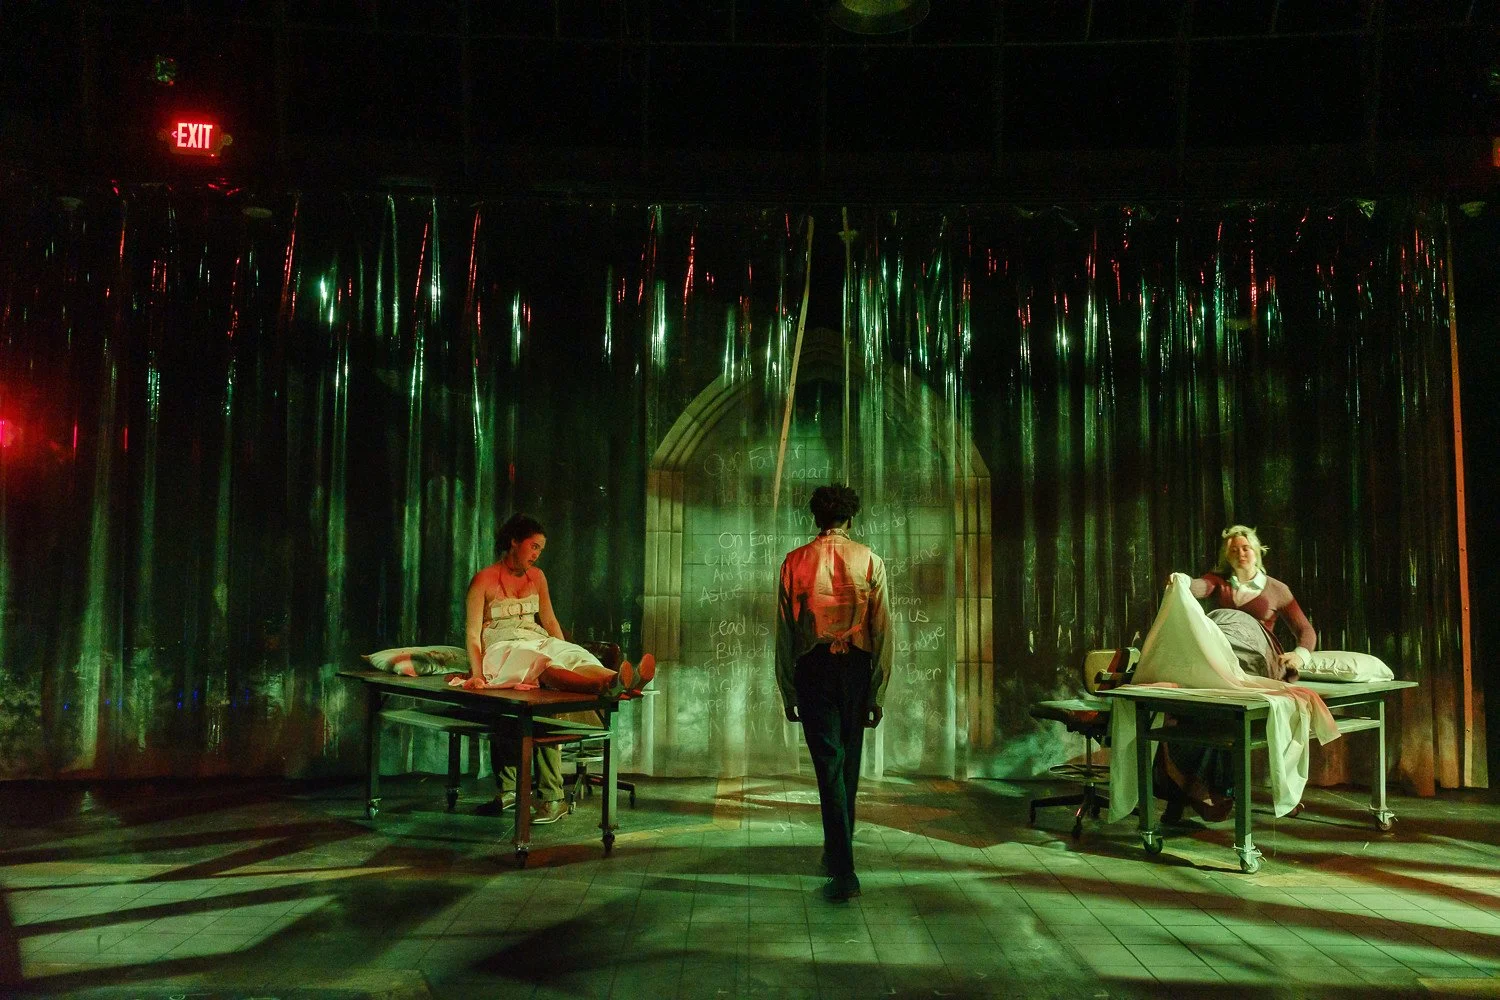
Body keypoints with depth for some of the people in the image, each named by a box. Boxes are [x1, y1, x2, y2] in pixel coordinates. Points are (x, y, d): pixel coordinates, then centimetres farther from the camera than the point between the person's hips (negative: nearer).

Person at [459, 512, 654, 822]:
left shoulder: (537, 576, 18)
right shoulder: (484, 580, 1)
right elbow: (473, 633, -3)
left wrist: (567, 655, 10)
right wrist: (477, 674, -16)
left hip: (538, 642, 6)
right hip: (502, 649, -6)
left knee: (576, 657, -29)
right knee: (543, 663, -39)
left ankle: (617, 681, -62)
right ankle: (606, 684, -69)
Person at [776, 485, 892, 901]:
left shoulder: (795, 562, 0)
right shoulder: (870, 561, 0)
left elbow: (784, 631, 0)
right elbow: (882, 630, -2)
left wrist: (788, 692, 7)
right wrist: (877, 693, 4)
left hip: (813, 667, -1)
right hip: (856, 667, 2)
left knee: (829, 764, 0)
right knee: (848, 764, 17)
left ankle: (843, 870, -5)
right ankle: (837, 853, 32)